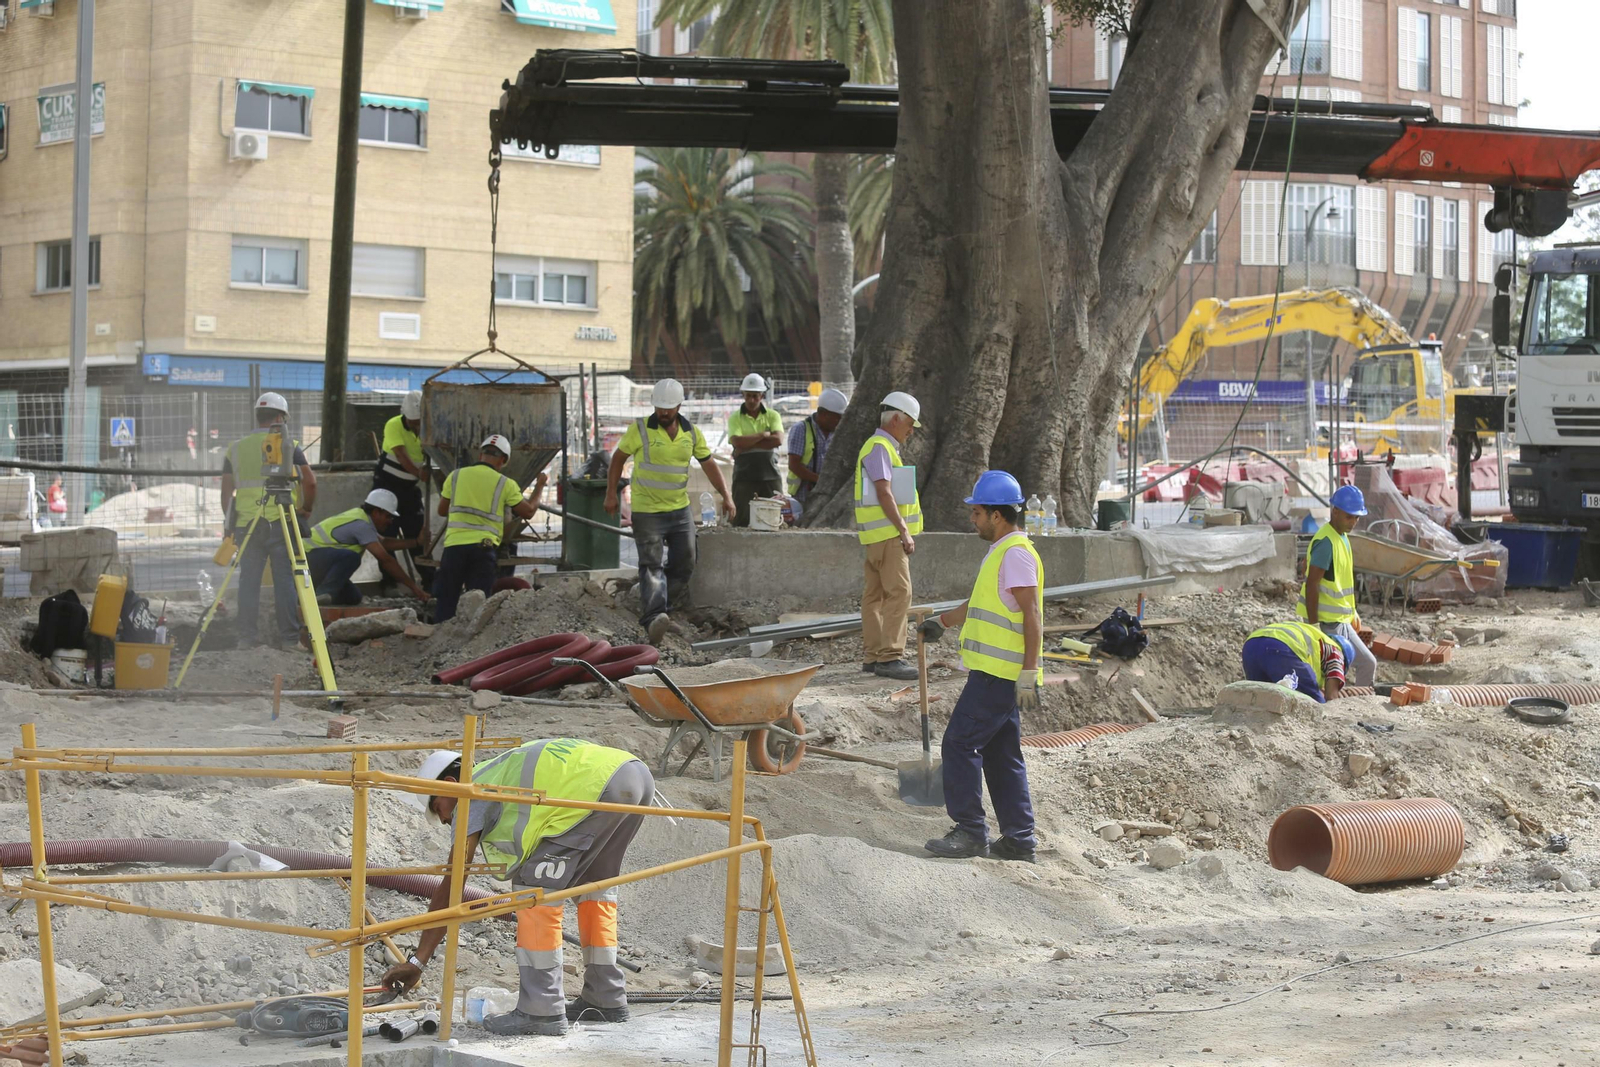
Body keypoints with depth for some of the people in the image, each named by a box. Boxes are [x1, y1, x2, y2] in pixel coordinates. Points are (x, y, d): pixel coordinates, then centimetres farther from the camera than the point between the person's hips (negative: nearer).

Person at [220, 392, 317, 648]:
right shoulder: (288, 446, 0)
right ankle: (288, 635, 0)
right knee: (284, 579, 1)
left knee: (248, 580, 6)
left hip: (246, 524, 3)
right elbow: (310, 482, -7)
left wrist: (230, 522, 19)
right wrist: (306, 510, 8)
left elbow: (226, 491, 10)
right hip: (281, 522, -3)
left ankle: (246, 636, 5)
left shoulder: (236, 448, 11)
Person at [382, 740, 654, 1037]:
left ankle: (542, 1011, -2)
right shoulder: (502, 771, 33)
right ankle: (606, 999, 30)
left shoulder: (472, 794, 10)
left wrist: (417, 959, 8)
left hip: (597, 785, -9)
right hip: (637, 771, 9)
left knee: (536, 886, -1)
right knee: (595, 881, 25)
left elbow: (451, 884, 6)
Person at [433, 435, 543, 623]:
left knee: (446, 601, 5)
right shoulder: (505, 484, 4)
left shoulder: (456, 476, 9)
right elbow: (529, 511, 13)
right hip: (483, 548, -1)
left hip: (453, 545, 1)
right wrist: (540, 486, 28)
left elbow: (442, 510, 18)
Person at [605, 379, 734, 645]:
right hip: (647, 510, -5)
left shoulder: (691, 433, 4)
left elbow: (709, 465, 11)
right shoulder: (640, 429, -7)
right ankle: (653, 618, -24)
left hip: (680, 509, 5)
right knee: (652, 564, -13)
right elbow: (618, 458, 2)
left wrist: (726, 496, 4)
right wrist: (611, 493, -3)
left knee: (684, 563, 7)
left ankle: (660, 608, 21)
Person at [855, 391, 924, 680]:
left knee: (875, 595, 10)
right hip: (887, 533, -11)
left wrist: (903, 531, 21)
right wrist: (904, 531, -21)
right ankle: (889, 657, -17)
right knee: (899, 592, -14)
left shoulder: (882, 447, 21)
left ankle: (872, 656, 13)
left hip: (883, 535, 11)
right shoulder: (879, 447, -12)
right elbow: (884, 494, -20)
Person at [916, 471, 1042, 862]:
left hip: (998, 676, -10)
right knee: (1002, 756, 11)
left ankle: (970, 833, -4)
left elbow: (1032, 616, -20)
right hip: (996, 673, 10)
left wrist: (1028, 674, -23)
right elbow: (981, 603, 34)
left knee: (960, 744, -7)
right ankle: (1018, 841, 13)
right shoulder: (1001, 552, 18)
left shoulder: (1017, 554, -14)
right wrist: (942, 621, 42)